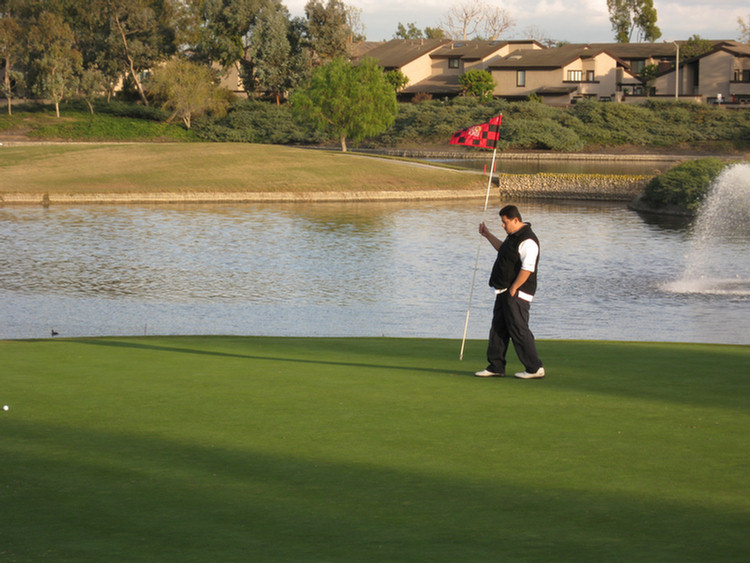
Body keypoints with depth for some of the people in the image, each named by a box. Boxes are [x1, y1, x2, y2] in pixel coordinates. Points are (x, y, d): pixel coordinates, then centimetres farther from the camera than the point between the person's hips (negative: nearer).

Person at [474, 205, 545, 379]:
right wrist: (488, 235, 39)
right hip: (504, 292, 11)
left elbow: (527, 269, -26)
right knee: (498, 329, 12)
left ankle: (535, 368, -5)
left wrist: (513, 289, -22)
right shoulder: (514, 236, 14)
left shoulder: (527, 241, -19)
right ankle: (496, 367, 18)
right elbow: (503, 249, 36)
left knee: (518, 329, -10)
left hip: (517, 294, -11)